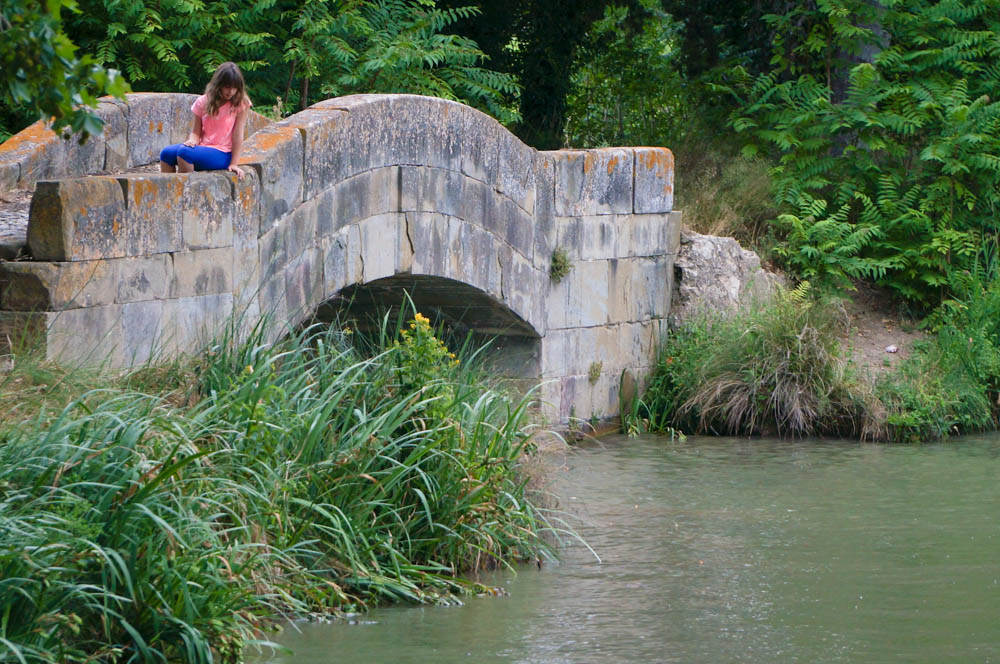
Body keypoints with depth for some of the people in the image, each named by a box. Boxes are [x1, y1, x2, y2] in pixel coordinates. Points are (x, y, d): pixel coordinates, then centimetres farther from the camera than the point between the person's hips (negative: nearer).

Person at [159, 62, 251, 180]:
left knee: (184, 152, -30)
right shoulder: (203, 102, 8)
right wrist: (192, 140, -16)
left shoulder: (240, 103, -3)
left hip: (222, 154, -5)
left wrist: (234, 163, -11)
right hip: (203, 148, 5)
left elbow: (238, 135, -7)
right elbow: (196, 132, 9)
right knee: (167, 153, -20)